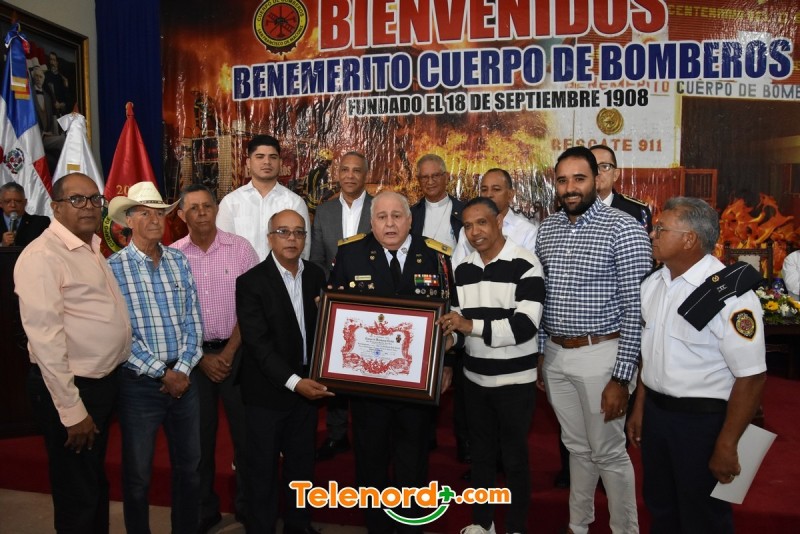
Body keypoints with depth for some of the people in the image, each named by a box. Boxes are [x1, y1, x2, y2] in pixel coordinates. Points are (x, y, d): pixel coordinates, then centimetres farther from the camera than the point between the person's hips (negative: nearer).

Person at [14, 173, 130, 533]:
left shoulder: (91, 249, 10)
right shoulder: (42, 256, -18)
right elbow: (45, 339, -22)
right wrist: (71, 409, -21)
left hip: (104, 382, 8)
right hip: (70, 389, -8)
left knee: (96, 481, 24)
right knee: (77, 494, 8)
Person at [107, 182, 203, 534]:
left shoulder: (180, 261, 4)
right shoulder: (114, 267, -8)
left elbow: (193, 319, 2)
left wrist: (183, 369, -9)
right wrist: (162, 372, -13)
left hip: (183, 378, 4)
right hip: (139, 383, -4)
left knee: (189, 465, 16)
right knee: (138, 473, 12)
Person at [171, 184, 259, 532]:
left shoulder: (240, 248, -4)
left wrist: (228, 352, -8)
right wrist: (201, 358, -5)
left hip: (236, 351, -1)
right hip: (192, 355, 1)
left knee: (245, 431, 6)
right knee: (199, 435, 11)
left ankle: (249, 506, 25)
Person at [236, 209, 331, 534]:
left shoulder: (316, 275, 3)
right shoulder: (251, 282, -12)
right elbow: (257, 343, -19)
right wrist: (293, 382, -25)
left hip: (307, 385, 5)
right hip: (267, 391, -4)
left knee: (302, 463, 18)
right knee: (263, 468, 11)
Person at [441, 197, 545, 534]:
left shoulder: (525, 264, -13)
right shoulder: (463, 269, 6)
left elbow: (525, 325, -22)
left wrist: (472, 325, -28)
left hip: (514, 380, -5)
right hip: (474, 378, 6)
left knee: (514, 457, 9)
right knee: (481, 452, 18)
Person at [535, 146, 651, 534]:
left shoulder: (623, 228, -12)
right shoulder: (546, 229, 6)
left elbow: (636, 308, -14)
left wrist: (621, 376, -16)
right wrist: (538, 355, 10)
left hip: (600, 355, -5)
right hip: (555, 355, 6)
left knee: (609, 453, 7)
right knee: (577, 447, 20)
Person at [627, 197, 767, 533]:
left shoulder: (730, 294, -21)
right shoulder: (653, 284, 3)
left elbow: (751, 377, -20)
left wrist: (726, 447, -16)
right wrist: (639, 409, 13)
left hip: (703, 420, -6)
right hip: (655, 413, 7)